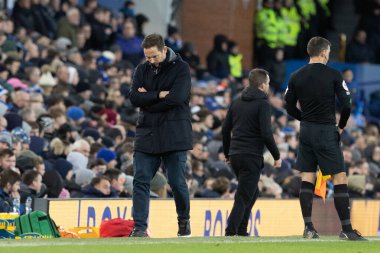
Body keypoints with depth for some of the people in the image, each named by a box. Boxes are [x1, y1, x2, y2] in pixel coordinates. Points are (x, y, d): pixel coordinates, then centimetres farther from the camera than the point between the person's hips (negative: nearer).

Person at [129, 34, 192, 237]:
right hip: (147, 135, 4)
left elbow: (176, 98, -17)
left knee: (177, 182, 0)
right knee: (141, 181, -4)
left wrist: (147, 99, -7)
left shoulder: (180, 68, -3)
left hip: (173, 136, -4)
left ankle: (184, 221, 21)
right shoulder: (142, 70, 11)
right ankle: (139, 227, -4)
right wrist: (159, 95, -14)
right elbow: (134, 98, -2)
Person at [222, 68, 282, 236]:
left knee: (252, 192, 21)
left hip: (235, 156, 7)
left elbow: (225, 130, 15)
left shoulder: (237, 103, 14)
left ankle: (241, 231, 17)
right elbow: (266, 134, -15)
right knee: (243, 197, -6)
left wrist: (227, 153, 26)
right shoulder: (262, 104, -8)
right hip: (252, 157, -7)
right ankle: (231, 232, -15)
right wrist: (277, 156, -6)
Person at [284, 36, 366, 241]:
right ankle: (346, 229, -4)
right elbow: (346, 105, -9)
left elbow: (290, 108, 8)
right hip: (327, 132, -4)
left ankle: (308, 228, 2)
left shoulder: (296, 77, 3)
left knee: (307, 180, 7)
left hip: (306, 132, 4)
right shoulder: (333, 75, -8)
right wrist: (341, 126, 7)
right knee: (340, 178, -1)